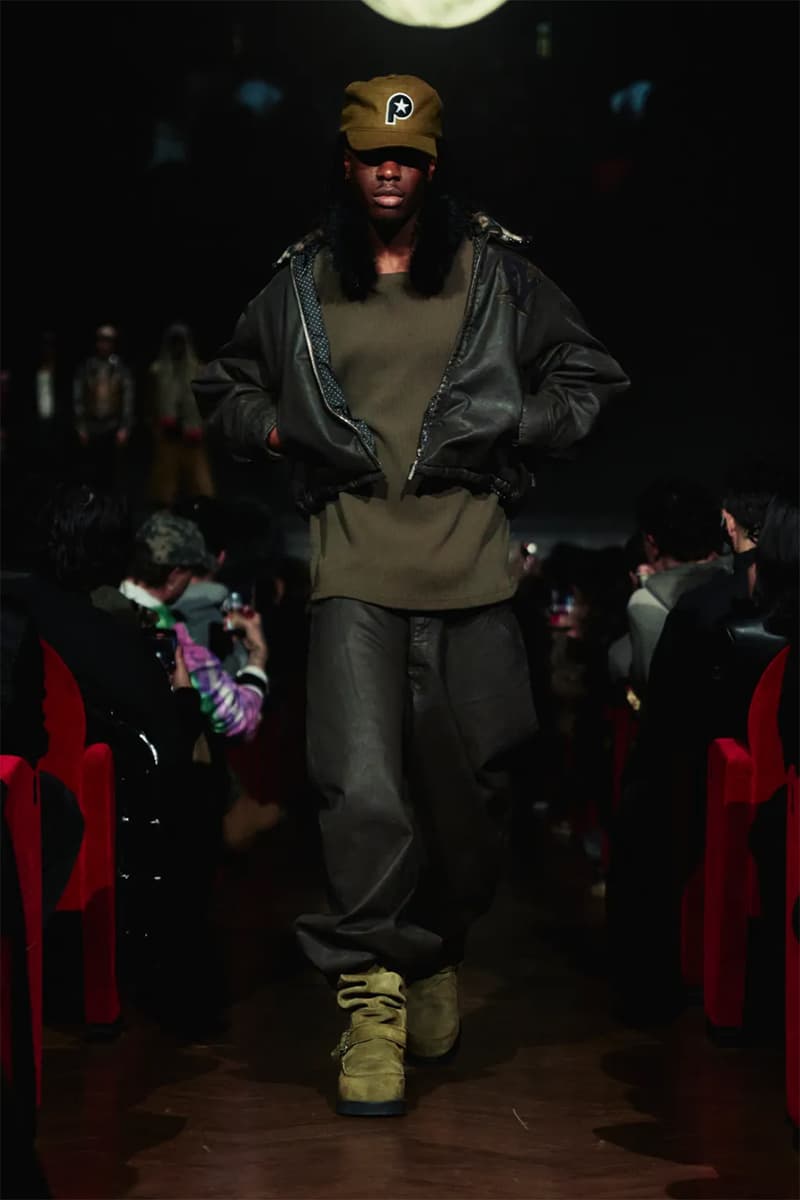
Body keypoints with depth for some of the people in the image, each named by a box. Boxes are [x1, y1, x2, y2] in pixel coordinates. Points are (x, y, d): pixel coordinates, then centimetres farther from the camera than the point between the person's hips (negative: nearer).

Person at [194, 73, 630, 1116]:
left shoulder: (494, 271, 8)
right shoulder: (301, 284, 10)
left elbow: (590, 376, 14)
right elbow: (224, 387, 24)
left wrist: (510, 429, 0)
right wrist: (277, 430, 5)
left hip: (469, 564, 1)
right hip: (354, 567, -1)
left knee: (468, 792, 9)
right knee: (362, 790, -14)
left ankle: (437, 961, 33)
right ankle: (372, 993, 1)